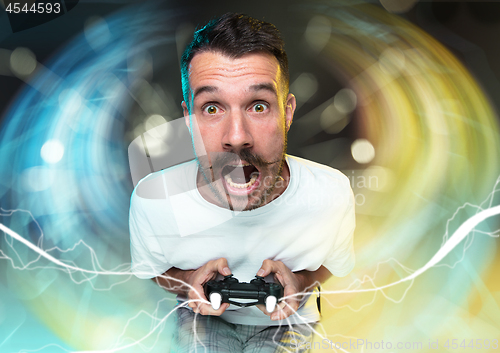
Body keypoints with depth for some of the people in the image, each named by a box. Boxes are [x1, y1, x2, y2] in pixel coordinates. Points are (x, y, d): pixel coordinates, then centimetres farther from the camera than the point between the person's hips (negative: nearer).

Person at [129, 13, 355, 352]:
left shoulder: (333, 193, -26)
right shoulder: (152, 199, -27)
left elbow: (336, 264, -2)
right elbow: (148, 270, -4)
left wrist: (300, 281, -23)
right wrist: (188, 282, -25)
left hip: (288, 321, 1)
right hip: (202, 316, 0)